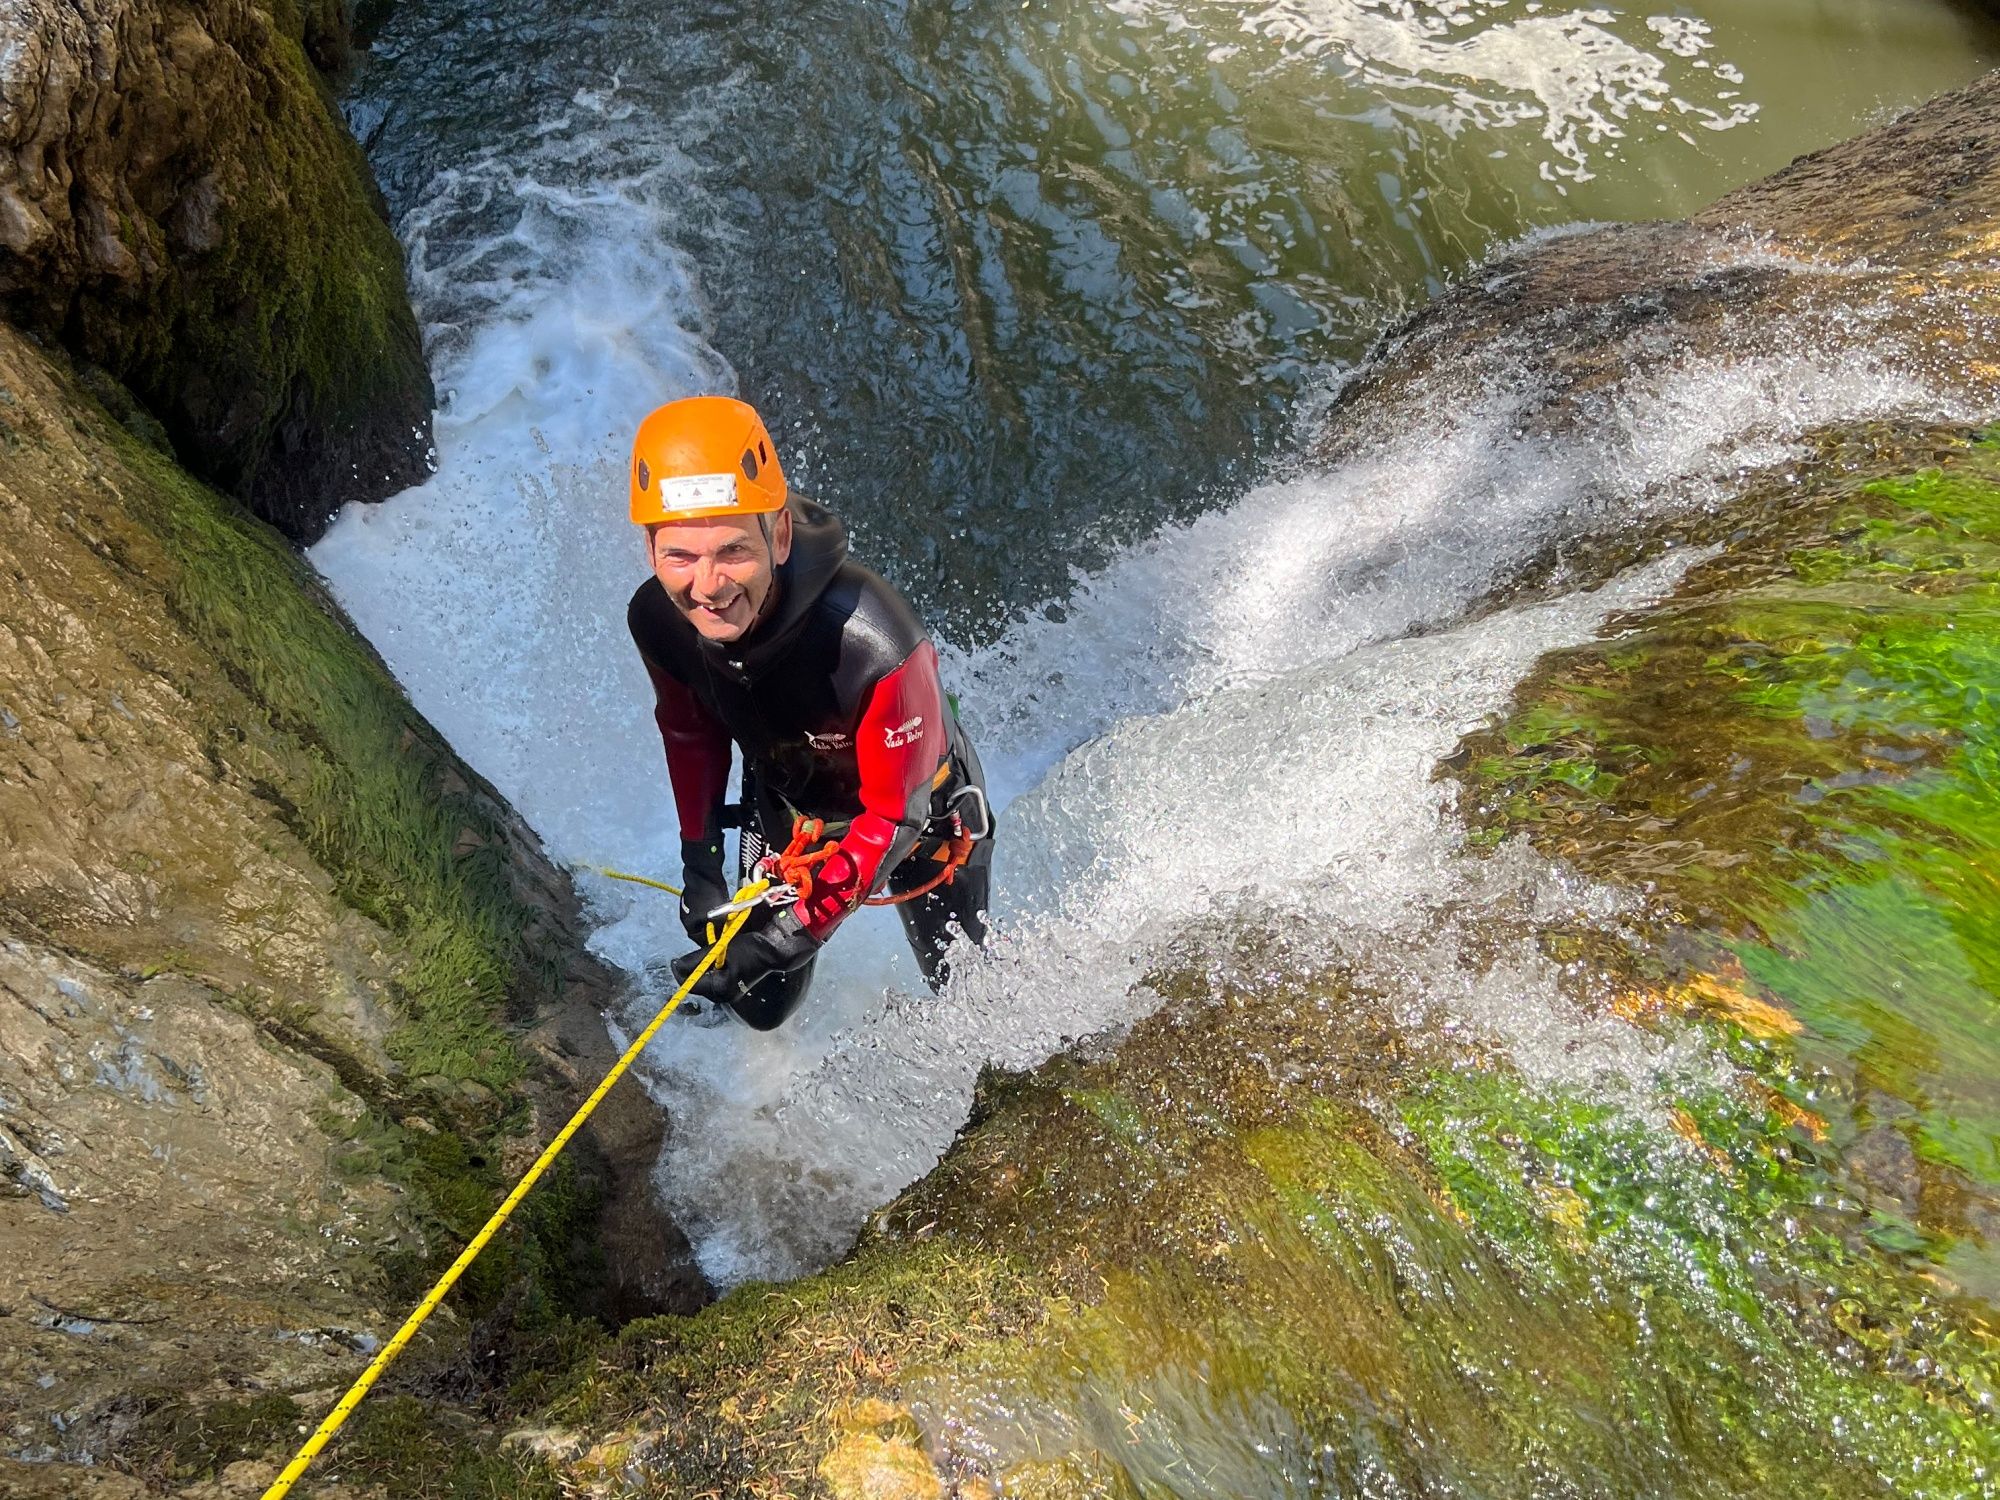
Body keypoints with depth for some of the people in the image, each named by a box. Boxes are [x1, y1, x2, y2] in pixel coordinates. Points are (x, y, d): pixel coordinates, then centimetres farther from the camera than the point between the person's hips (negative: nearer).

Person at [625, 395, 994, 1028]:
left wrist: (796, 933, -31)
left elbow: (897, 814, -30)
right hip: (785, 810, 4)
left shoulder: (873, 644, -44)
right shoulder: (657, 620, -26)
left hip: (920, 810, -3)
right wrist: (699, 860, 1)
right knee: (762, 1005, 16)